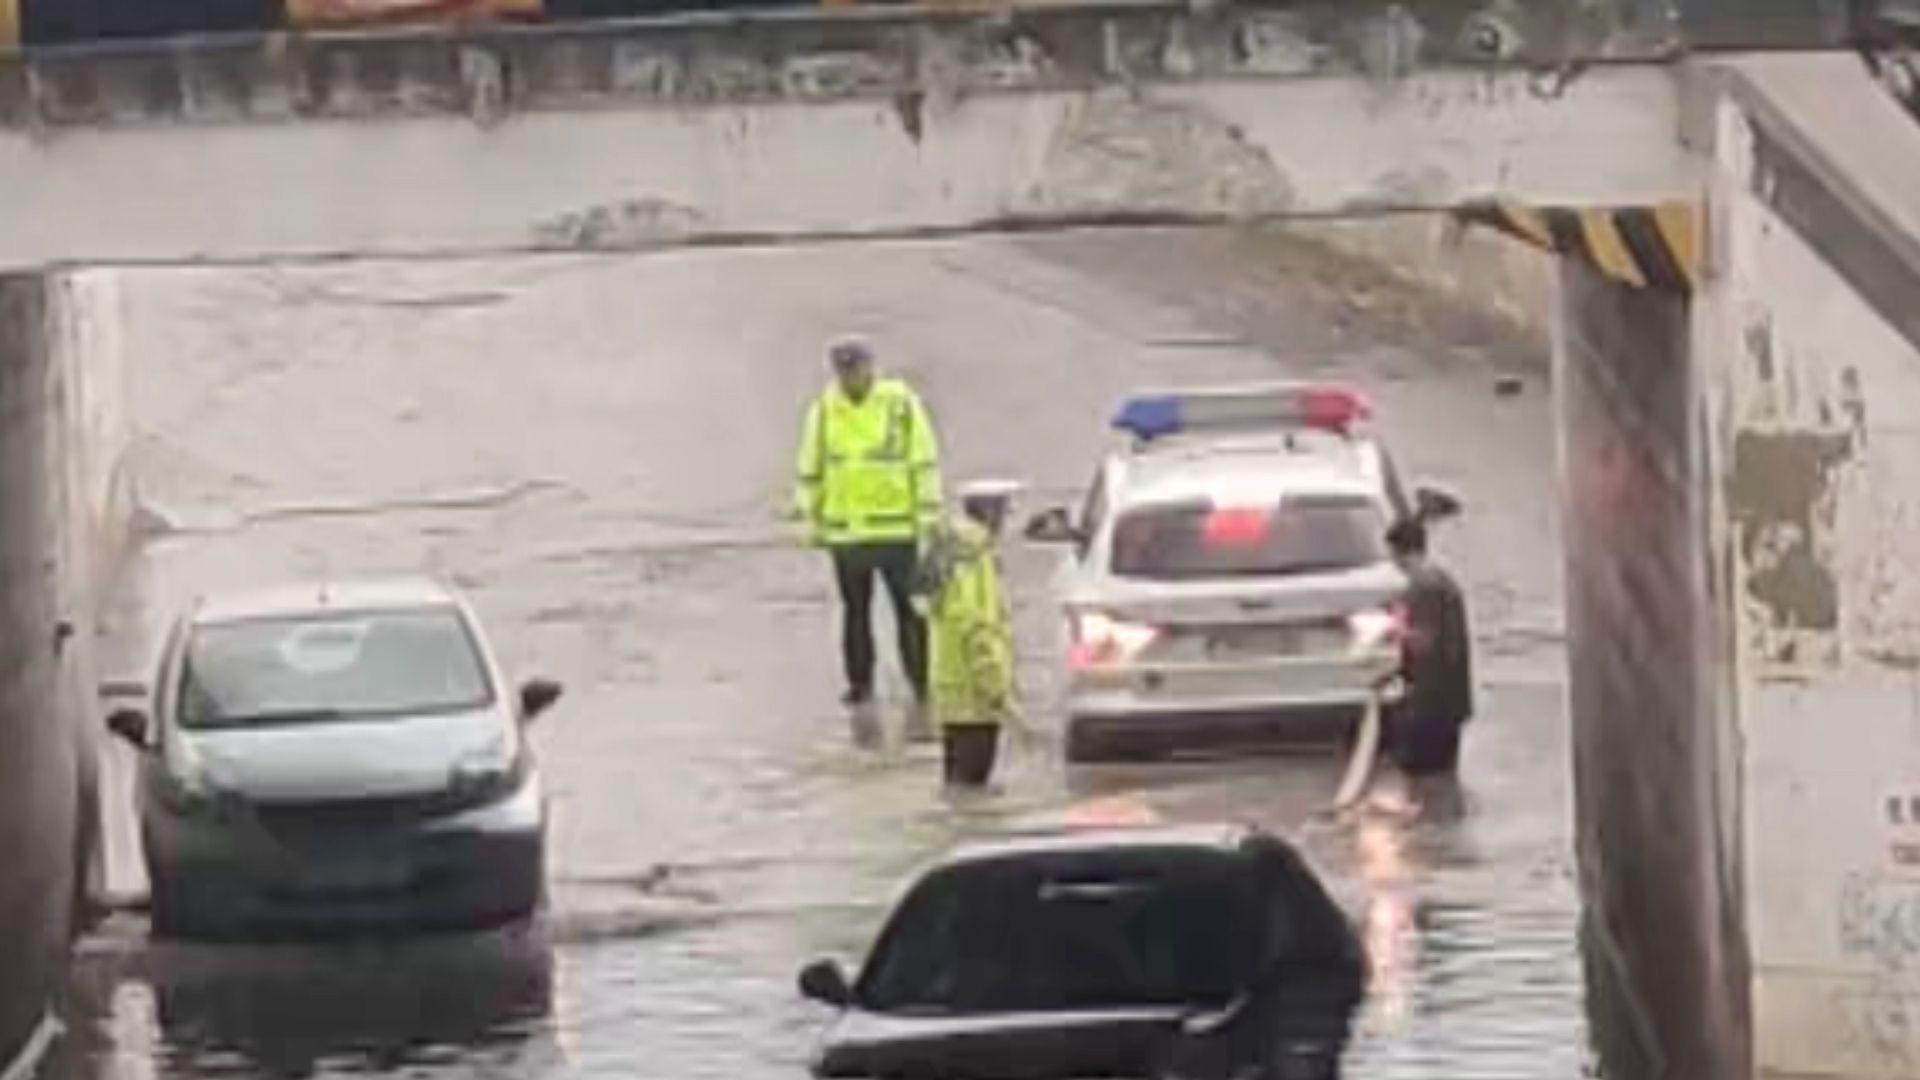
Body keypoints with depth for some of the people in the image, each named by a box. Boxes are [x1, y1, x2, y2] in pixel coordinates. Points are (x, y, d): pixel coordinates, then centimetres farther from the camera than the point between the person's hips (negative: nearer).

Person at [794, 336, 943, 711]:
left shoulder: (902, 404, -3)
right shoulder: (824, 409, 5)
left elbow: (925, 462, -1)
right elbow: (811, 469, 11)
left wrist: (928, 515, -4)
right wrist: (811, 518, 9)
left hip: (896, 528, -3)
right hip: (844, 530, 3)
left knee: (910, 609, -2)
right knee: (855, 610, 9)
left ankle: (923, 682, 2)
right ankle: (860, 684, 17)